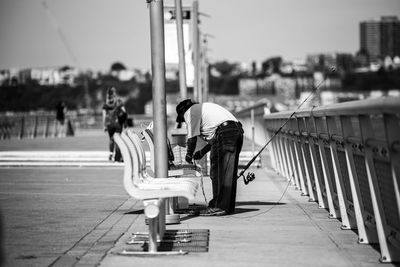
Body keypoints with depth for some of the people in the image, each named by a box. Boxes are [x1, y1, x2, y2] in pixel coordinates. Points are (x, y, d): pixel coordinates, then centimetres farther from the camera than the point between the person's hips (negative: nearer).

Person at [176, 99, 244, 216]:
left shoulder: (190, 112, 7)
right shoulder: (203, 107, 34)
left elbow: (192, 138, 2)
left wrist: (189, 155, 17)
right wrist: (202, 152, 33)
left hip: (225, 133, -9)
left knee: (220, 172, -8)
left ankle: (220, 207, -10)